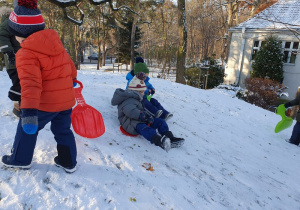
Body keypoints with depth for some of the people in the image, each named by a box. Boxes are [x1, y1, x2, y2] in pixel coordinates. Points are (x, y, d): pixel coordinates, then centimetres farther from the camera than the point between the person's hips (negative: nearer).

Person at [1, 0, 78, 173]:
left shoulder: (26, 54, -18)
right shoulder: (55, 42, 4)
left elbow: (30, 83, -31)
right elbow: (69, 64, 18)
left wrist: (28, 110, -38)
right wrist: (72, 78, 38)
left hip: (45, 104, -6)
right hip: (66, 100, 6)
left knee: (27, 129, 16)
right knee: (63, 130, 19)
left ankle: (20, 159, 31)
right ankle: (68, 162, 26)